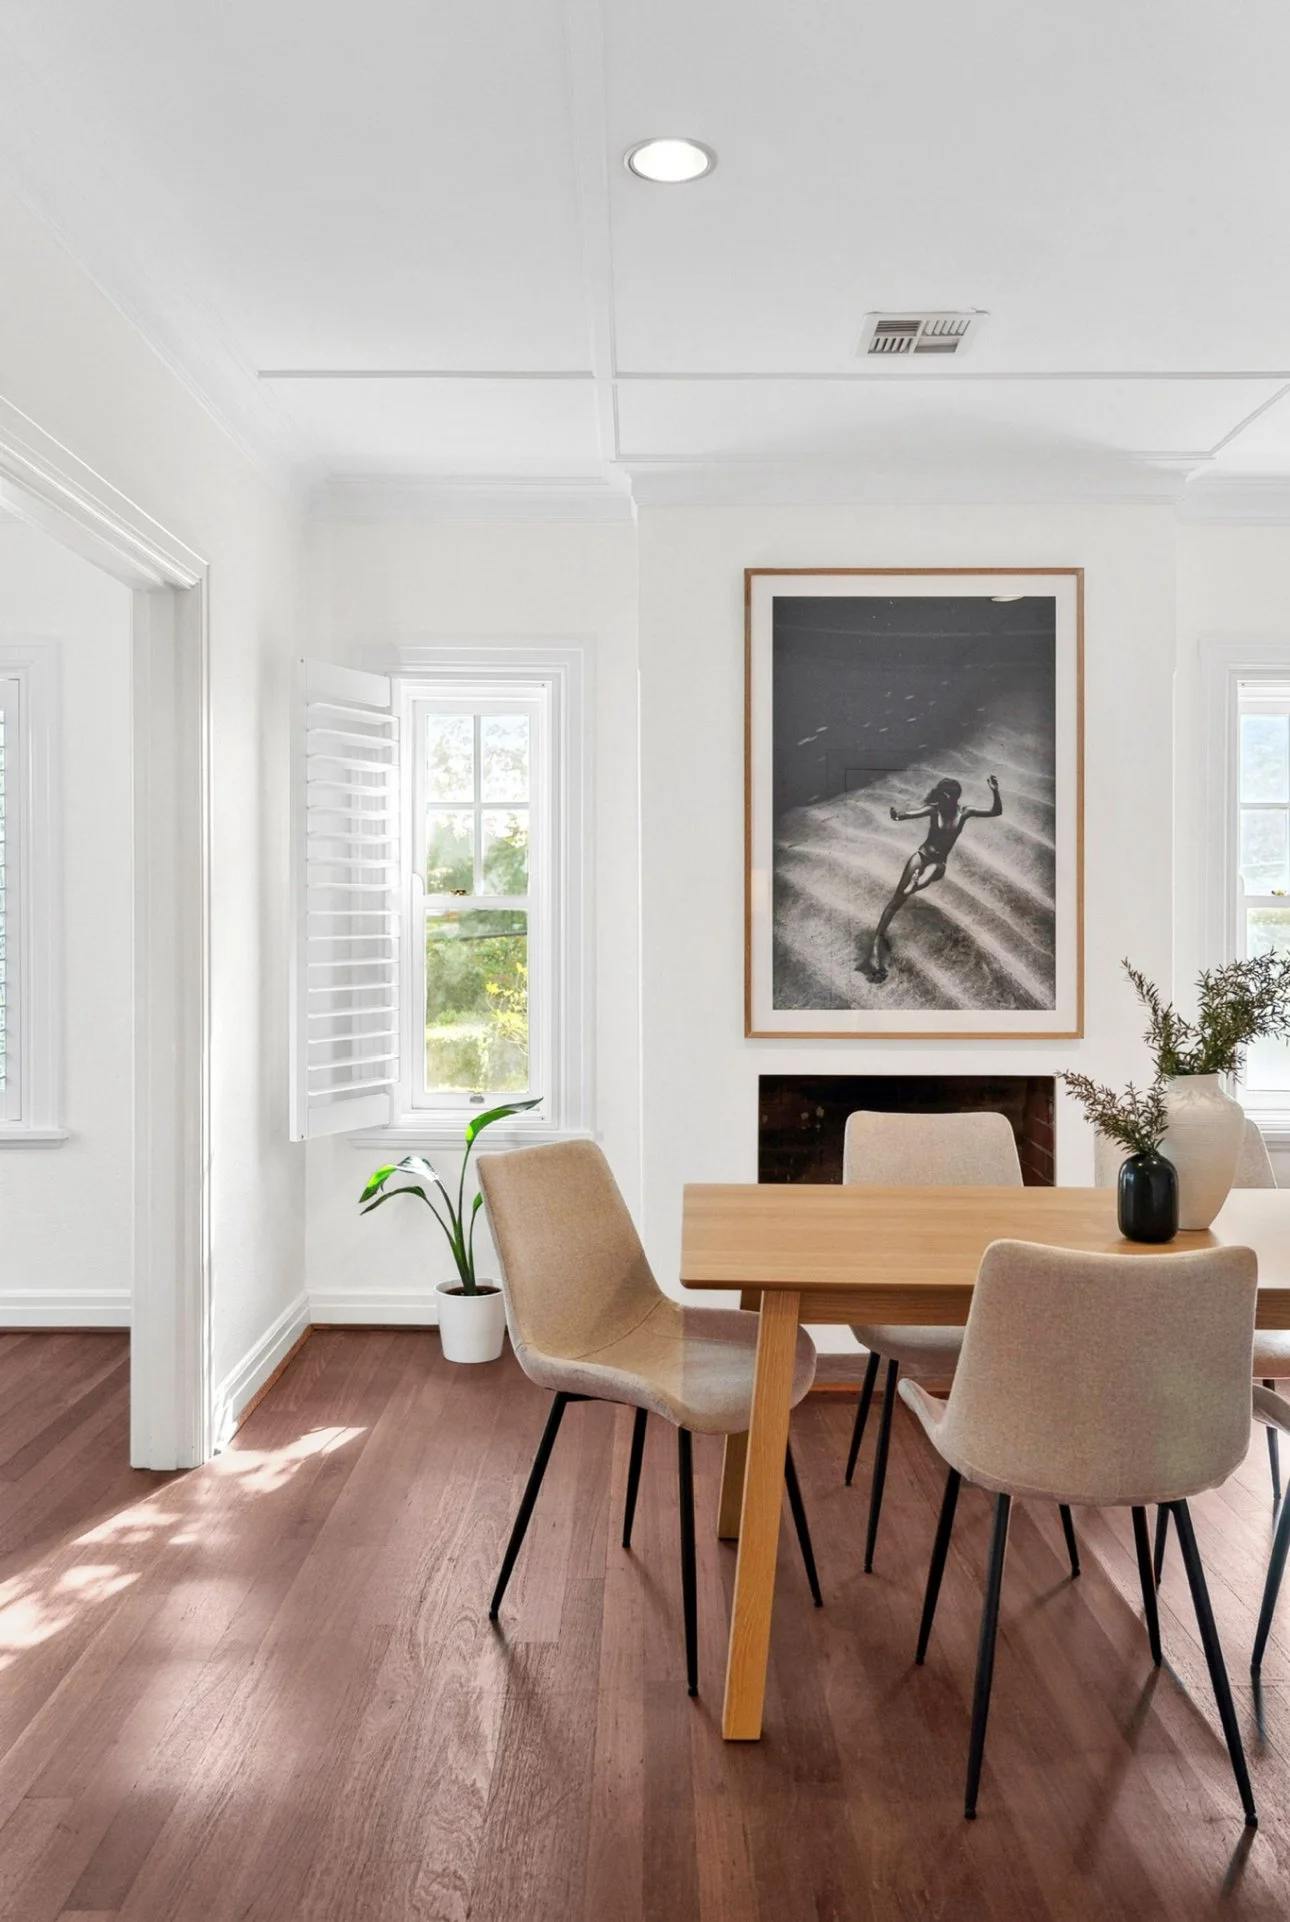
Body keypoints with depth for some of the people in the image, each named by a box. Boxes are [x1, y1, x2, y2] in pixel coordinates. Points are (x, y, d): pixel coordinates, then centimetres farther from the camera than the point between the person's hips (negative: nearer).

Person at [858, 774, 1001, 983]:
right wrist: (898, 815, -48)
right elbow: (915, 813, -25)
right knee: (898, 898, -10)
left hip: (938, 863, 3)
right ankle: (876, 942, -10)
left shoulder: (964, 813, -2)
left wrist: (995, 792, -25)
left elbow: (996, 811, -6)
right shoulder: (934, 810, -6)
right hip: (921, 856, -3)